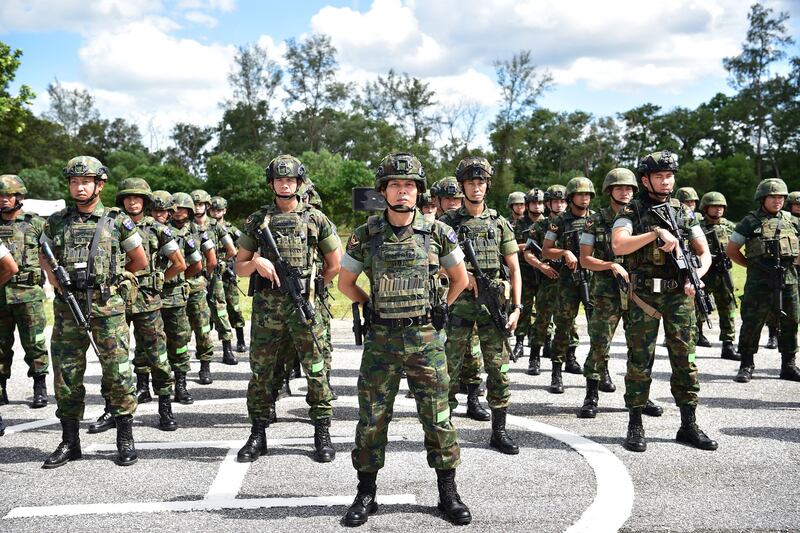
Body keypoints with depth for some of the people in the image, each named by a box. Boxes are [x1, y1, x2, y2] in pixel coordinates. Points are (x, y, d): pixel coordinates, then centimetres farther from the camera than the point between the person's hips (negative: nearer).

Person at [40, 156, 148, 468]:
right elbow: (44, 256, 21)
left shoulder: (116, 221, 2)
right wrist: (51, 273, 1)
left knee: (117, 372, -3)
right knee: (66, 375, 6)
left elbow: (140, 261, 10)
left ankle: (125, 441, 8)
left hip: (107, 306, -3)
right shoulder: (56, 222, 9)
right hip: (67, 307, 3)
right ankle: (69, 442, 17)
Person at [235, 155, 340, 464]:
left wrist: (312, 286, 6)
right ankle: (258, 435, 17)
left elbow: (334, 264, 12)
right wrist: (257, 262, -10)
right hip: (266, 307, 2)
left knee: (316, 370, 1)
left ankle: (322, 433, 11)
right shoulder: (257, 220, 9)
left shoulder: (315, 219, 5)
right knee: (261, 372, 6)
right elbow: (239, 267, 10)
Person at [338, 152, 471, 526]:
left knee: (437, 417, 4)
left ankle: (448, 493, 17)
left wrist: (439, 310, 11)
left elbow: (460, 278, 13)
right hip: (380, 339, 1)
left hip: (425, 338, 0)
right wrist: (371, 307, 8)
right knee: (372, 418, 5)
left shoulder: (437, 233, -1)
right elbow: (345, 282, 13)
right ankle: (366, 495, 18)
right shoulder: (365, 236, 0)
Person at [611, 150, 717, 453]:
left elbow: (704, 253, 13)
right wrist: (656, 233, -20)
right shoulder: (631, 212, 1)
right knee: (640, 361, 1)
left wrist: (696, 276, -6)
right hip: (644, 296, -3)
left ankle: (689, 425, 14)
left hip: (679, 295, 4)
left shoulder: (684, 213, 13)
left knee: (684, 359, 5)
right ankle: (635, 426, 8)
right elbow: (618, 246, -16)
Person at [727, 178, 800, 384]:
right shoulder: (750, 222, 0)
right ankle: (746, 366, 5)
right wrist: (752, 265, 1)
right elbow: (731, 250, 3)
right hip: (759, 282, -4)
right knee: (752, 323, -4)